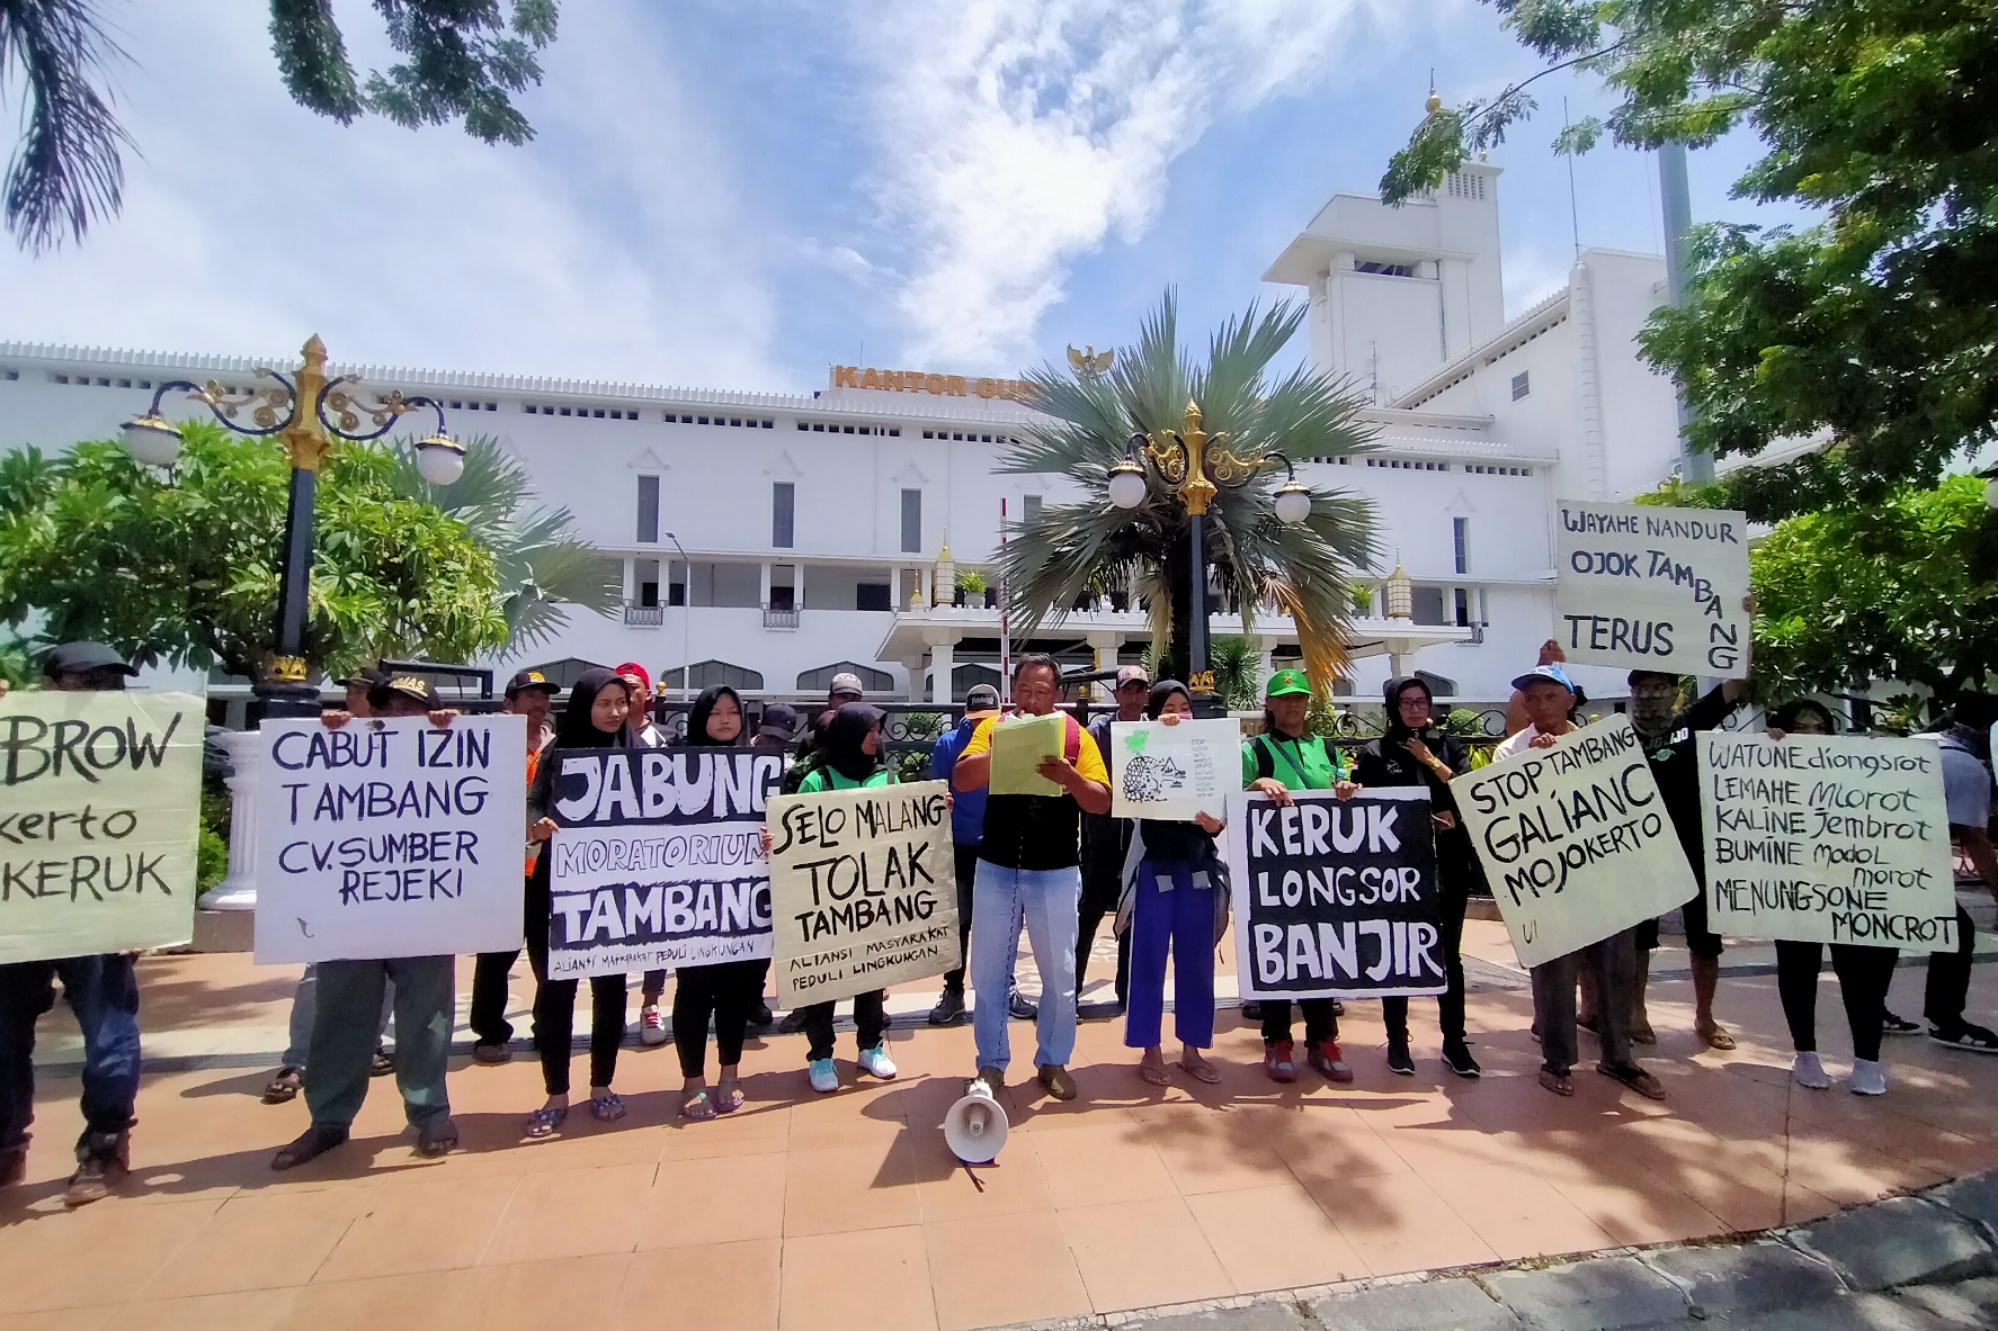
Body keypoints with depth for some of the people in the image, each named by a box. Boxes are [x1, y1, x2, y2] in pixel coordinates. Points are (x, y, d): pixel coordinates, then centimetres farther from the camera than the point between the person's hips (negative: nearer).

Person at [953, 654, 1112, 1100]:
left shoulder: (1077, 736, -1)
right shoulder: (993, 727, 0)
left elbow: (1102, 803, -6)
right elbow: (961, 780, -12)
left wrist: (1070, 777, -24)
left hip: (1056, 874, 0)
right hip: (996, 869, 1)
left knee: (1059, 975, 10)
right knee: (989, 972, 10)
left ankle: (1053, 1062, 29)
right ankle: (991, 1063, 26)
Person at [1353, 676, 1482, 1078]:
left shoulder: (1450, 746, 9)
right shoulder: (1375, 754, 1)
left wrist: (1433, 763, -11)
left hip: (1449, 865, 2)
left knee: (1449, 954, 9)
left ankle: (1454, 1042, 21)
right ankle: (1397, 1041, 19)